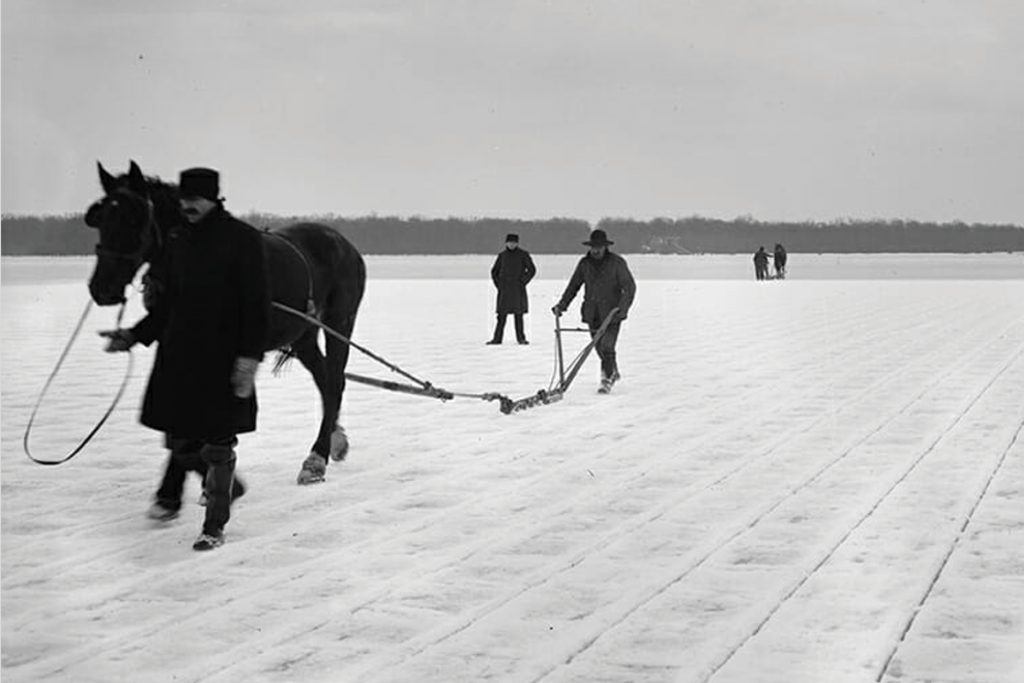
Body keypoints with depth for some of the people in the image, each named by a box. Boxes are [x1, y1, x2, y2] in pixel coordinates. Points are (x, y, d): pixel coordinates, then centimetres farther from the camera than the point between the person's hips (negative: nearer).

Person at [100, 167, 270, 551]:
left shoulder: (243, 239, -9)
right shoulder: (177, 241, 8)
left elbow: (256, 304, -12)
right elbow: (167, 302, 15)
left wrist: (250, 355, -18)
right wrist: (135, 336, 4)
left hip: (223, 358, -5)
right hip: (179, 355, 5)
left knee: (217, 444, 0)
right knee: (180, 436, 11)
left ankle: (215, 527, 10)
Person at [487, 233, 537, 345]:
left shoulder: (523, 255, -1)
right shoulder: (502, 255, 8)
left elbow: (532, 270, -1)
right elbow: (494, 271, 17)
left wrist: (522, 283, -6)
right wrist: (498, 284, 6)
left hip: (518, 290, -2)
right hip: (504, 290, 2)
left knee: (518, 315, -1)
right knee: (502, 315, -1)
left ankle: (521, 338, 4)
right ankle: (497, 338, 1)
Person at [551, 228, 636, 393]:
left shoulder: (617, 263, -5)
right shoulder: (584, 263, 7)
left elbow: (629, 287, -7)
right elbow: (573, 285, 13)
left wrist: (622, 308, -20)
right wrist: (562, 304, 2)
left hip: (611, 313, -4)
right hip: (592, 314, 4)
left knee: (607, 347, -13)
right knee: (599, 347, 10)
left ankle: (607, 379, -6)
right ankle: (614, 372, 31)